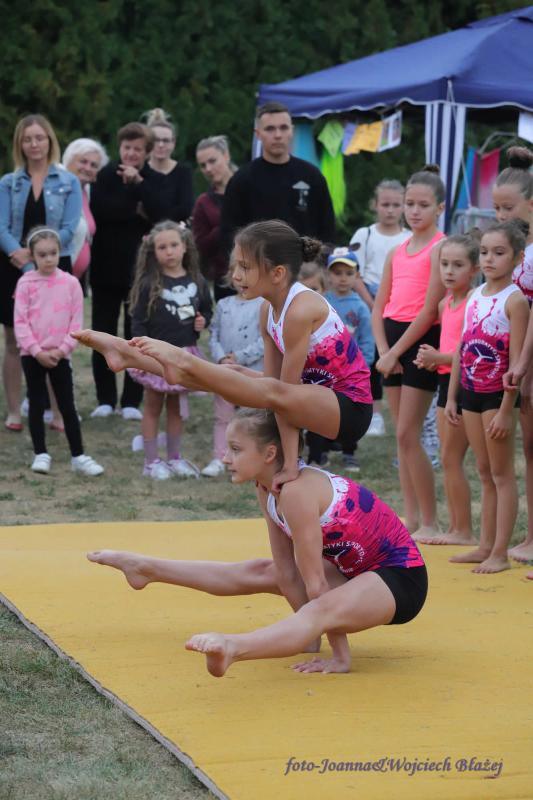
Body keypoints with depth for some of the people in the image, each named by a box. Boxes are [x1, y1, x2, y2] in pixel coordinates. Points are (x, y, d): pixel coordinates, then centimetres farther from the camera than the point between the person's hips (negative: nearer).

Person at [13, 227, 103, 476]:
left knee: (68, 406, 3)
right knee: (37, 405, 6)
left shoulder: (70, 283, -2)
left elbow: (76, 321, -1)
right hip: (32, 355, 0)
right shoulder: (26, 283, -4)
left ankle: (78, 456, 8)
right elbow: (20, 322, -6)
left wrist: (61, 350, -9)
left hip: (60, 355, 0)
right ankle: (41, 454, 14)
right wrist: (37, 351, -13)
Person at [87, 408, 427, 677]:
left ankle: (233, 648, -67)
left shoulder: (296, 491, -27)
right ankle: (145, 568, 33)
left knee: (322, 610, -39)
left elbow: (314, 582, -25)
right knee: (260, 573, 19)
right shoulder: (267, 491, 0)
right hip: (357, 570, 10)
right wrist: (310, 634, -3)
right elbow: (287, 573, 2)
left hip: (400, 581, -10)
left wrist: (340, 656, -22)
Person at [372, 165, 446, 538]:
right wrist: (383, 350, -4)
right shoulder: (397, 252, 13)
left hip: (422, 340, -7)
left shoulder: (440, 248, -9)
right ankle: (411, 518, 15)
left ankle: (430, 523, -3)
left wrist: (395, 352, -14)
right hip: (393, 340, 7)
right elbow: (379, 306, 11)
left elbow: (430, 310, -15)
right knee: (403, 435, 9)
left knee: (407, 435, -10)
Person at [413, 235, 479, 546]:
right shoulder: (446, 304, 12)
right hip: (446, 380, 9)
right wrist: (430, 359, 3)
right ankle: (455, 528, 17)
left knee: (452, 458, -5)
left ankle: (464, 531, 2)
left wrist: (439, 358, -19)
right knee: (449, 459, 11)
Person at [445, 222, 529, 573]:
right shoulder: (475, 296, 10)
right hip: (470, 391, 7)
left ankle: (500, 553, 2)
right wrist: (452, 396, 12)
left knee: (502, 474, -1)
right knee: (485, 474, 13)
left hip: (497, 393, -7)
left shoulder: (515, 300, -12)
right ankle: (485, 546, 20)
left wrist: (506, 410, -19)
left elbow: (516, 360, -16)